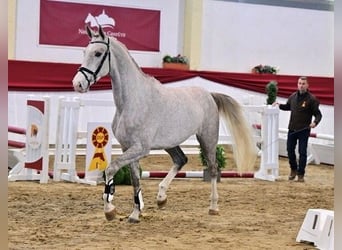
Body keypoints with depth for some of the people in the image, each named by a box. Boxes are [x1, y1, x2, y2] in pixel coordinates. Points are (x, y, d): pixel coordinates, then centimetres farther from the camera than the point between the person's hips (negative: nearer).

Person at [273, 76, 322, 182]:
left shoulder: (311, 99, -10)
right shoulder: (293, 97, 6)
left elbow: (318, 114, -7)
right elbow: (288, 106, 25)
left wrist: (315, 122, -26)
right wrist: (279, 105, 7)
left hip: (304, 130, -5)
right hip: (292, 129, 5)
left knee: (302, 152, -1)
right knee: (290, 149, 12)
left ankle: (301, 174, 10)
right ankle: (293, 169, 32)